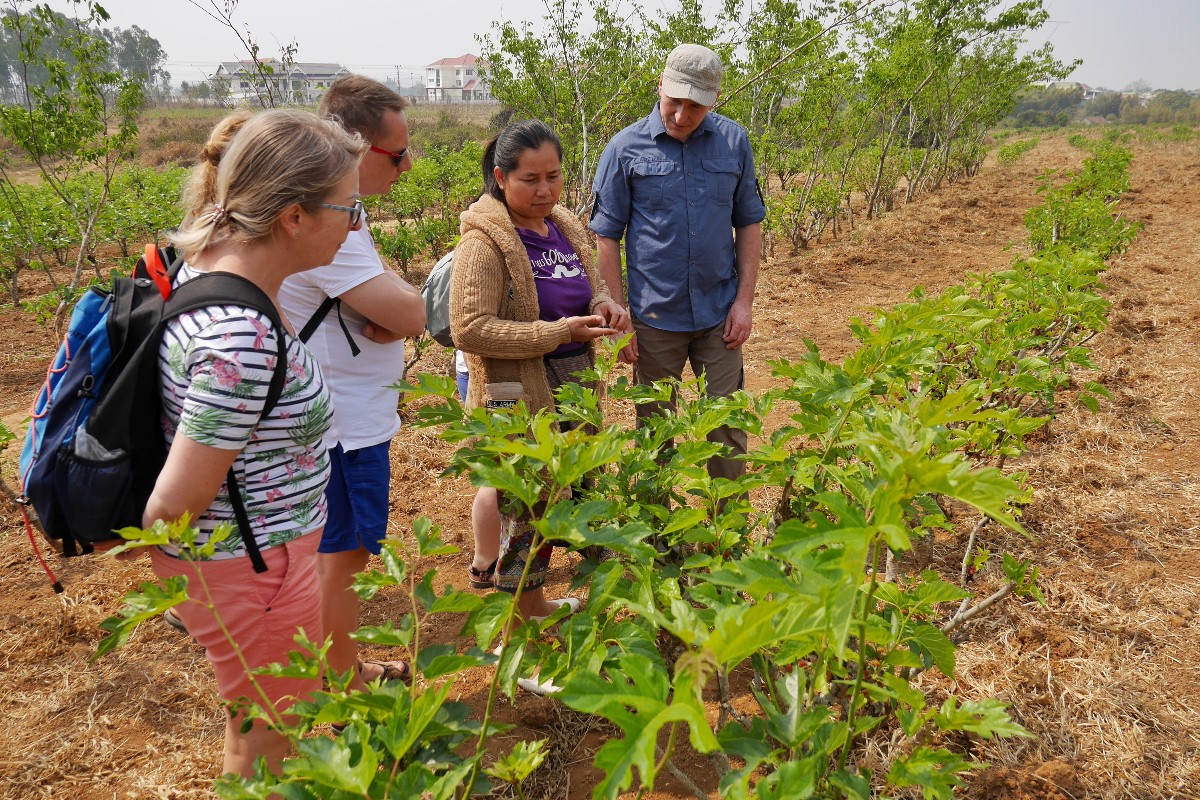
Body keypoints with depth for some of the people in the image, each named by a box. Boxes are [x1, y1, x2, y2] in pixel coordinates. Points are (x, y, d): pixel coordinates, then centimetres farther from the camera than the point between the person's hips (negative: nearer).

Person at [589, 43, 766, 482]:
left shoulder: (734, 141, 1)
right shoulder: (626, 148, -6)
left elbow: (748, 223, 8)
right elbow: (606, 238, -3)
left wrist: (745, 300, 0)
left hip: (719, 314, 2)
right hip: (654, 318, -1)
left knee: (727, 427, 8)